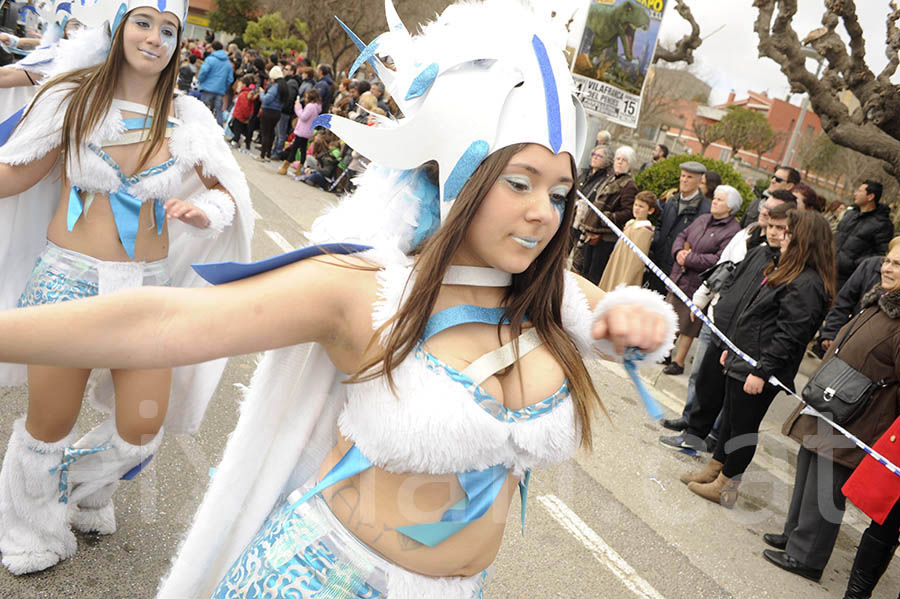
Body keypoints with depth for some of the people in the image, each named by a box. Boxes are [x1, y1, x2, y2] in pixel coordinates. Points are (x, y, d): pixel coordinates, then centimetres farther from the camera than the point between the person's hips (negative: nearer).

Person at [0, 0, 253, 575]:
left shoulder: (187, 116, -1)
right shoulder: (73, 97, -3)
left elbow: (230, 192, 5)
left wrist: (203, 210, -16)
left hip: (149, 286, 2)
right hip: (67, 278, -1)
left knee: (143, 429, 5)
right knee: (51, 425, 9)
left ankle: (84, 493, 42)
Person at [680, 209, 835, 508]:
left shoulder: (807, 284, -20)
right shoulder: (781, 267, 12)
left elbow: (789, 335, -24)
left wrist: (761, 371, -22)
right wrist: (732, 347, 21)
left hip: (758, 370, -10)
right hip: (741, 360, 10)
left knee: (744, 426, 4)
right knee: (730, 419, 19)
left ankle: (726, 487, 18)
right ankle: (713, 471, 34)